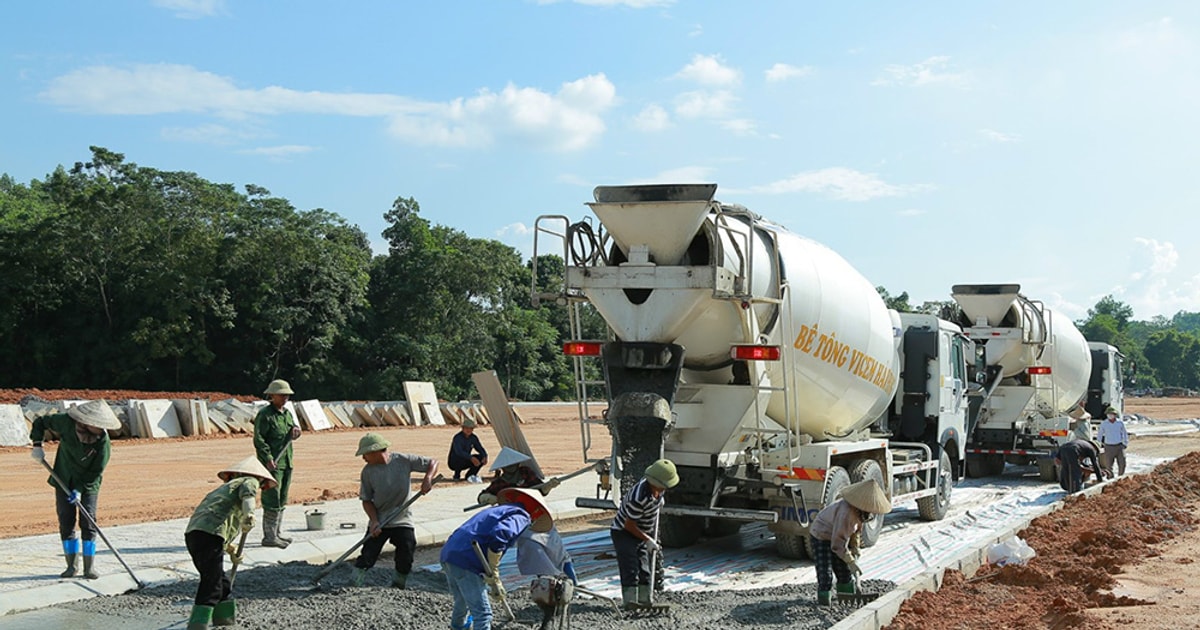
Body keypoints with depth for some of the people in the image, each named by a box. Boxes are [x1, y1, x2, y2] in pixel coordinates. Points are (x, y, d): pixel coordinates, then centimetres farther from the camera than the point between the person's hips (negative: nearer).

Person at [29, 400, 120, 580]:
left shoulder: (103, 442, -21)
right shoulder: (66, 422, -17)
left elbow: (96, 472, -16)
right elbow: (40, 422, 1)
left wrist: (80, 489, -24)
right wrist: (37, 444, -9)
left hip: (88, 484, -2)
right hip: (64, 481, 2)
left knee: (88, 523, -6)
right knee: (66, 522, 2)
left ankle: (89, 567, 2)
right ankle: (72, 565, 14)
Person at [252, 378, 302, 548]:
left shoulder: (287, 413, 15)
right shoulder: (264, 415, -10)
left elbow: (292, 435, 23)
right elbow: (259, 440, -14)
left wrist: (296, 430, -1)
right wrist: (268, 458, -22)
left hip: (286, 463, 9)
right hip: (272, 464, -9)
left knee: (282, 500, 14)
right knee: (272, 501, -9)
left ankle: (276, 533, 24)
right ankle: (269, 536, -5)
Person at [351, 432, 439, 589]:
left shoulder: (403, 460, -11)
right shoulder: (368, 471, -8)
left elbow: (433, 463, -3)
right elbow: (366, 500, -2)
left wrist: (428, 479, -22)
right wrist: (374, 521, -16)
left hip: (402, 521, 0)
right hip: (378, 523, 0)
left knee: (406, 558, -3)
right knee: (367, 557, -6)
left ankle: (397, 586, 17)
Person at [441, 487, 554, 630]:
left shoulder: (497, 509, 28)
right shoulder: (521, 517, 0)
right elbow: (499, 534, -21)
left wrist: (494, 581, 40)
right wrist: (493, 573, -12)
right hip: (466, 562, -9)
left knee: (462, 603, 32)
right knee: (483, 613, -1)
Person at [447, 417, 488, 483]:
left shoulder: (474, 438, -3)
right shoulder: (457, 437, -24)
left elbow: (481, 450, -2)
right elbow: (459, 452, -39)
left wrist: (485, 457, -26)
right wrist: (471, 458, -53)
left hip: (464, 462, 6)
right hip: (453, 462, -6)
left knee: (481, 457, -12)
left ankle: (469, 476, 0)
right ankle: (457, 474, -11)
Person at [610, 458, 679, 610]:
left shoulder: (656, 488, -12)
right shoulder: (639, 498, -36)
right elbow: (629, 525, -27)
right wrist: (648, 540, -20)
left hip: (641, 532, 9)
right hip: (623, 532, -9)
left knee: (644, 567, 9)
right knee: (630, 568, -16)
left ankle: (644, 599, 14)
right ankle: (631, 600, -16)